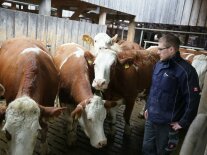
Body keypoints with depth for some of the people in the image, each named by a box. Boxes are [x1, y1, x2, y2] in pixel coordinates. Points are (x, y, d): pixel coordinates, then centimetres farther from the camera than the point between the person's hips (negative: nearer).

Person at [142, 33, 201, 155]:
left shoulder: (185, 71, -20)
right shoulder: (159, 64, 4)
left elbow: (193, 99, -18)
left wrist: (183, 123, -13)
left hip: (167, 123, -6)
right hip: (150, 118, 7)